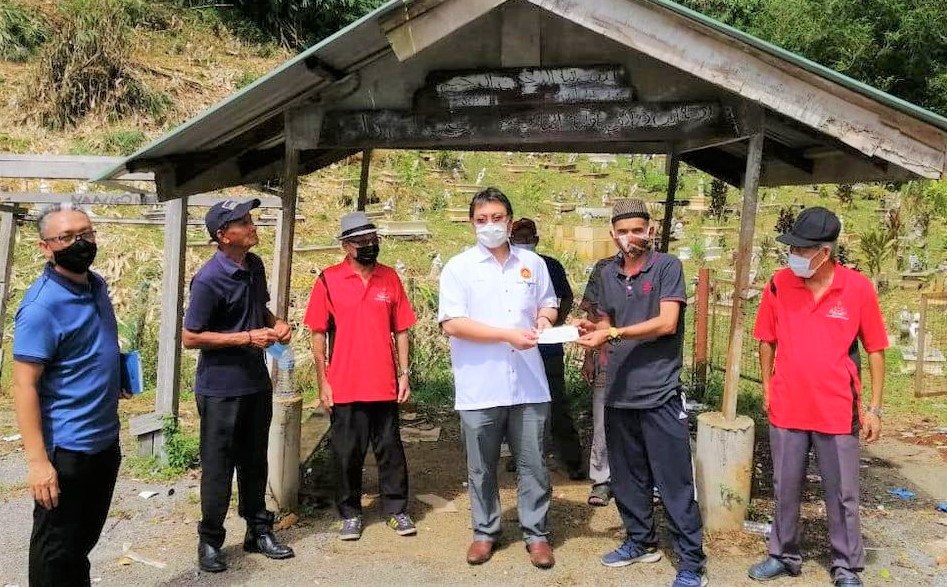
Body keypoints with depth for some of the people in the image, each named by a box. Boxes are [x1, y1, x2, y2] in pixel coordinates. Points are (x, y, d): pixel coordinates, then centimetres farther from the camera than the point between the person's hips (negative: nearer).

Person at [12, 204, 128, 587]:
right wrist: (37, 459, -24)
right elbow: (24, 386, -22)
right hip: (66, 448, -8)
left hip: (105, 439, 8)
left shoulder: (98, 285, 5)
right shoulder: (42, 306, -20)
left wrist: (119, 375, 7)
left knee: (86, 536, 23)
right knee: (57, 548, 9)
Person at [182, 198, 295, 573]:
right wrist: (248, 337, -21)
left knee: (255, 462, 17)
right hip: (220, 389, -7)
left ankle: (258, 531, 31)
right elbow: (190, 338, -17)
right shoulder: (209, 280, -20)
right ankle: (210, 541, 23)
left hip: (256, 383, 7)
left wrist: (276, 324, -2)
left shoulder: (255, 266, 3)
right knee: (218, 467, 6)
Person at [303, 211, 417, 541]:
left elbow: (401, 330, 7)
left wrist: (404, 374, 2)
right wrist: (323, 382, -3)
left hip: (384, 384, 2)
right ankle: (350, 514, 24)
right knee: (347, 453, 9)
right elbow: (318, 334, -1)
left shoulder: (390, 278, 4)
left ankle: (396, 510, 24)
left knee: (390, 450, 10)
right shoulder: (328, 280, -3)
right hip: (344, 387, -1)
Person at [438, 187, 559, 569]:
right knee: (481, 468, 12)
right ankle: (484, 532, 29)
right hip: (479, 387, -2)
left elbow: (548, 305, 19)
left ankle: (536, 534, 24)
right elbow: (451, 323, -12)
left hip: (528, 384, 2)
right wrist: (508, 334, -18)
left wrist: (545, 318, -6)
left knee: (533, 464, 9)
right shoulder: (459, 267, -3)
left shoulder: (532, 263, 9)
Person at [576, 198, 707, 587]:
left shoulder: (667, 267, -6)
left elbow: (667, 323, -16)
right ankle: (641, 541, 34)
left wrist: (613, 333, -20)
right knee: (627, 476, 16)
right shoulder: (608, 274, 11)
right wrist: (592, 330, -4)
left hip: (659, 393, -6)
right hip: (619, 393, 6)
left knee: (674, 481, -1)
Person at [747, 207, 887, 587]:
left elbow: (875, 350, -1)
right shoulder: (779, 284, -5)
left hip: (838, 412, -2)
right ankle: (784, 556, 33)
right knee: (785, 490, 15)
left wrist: (875, 408, -2)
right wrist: (767, 389, 6)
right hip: (787, 409, 2)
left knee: (842, 496, 11)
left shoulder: (858, 288, -10)